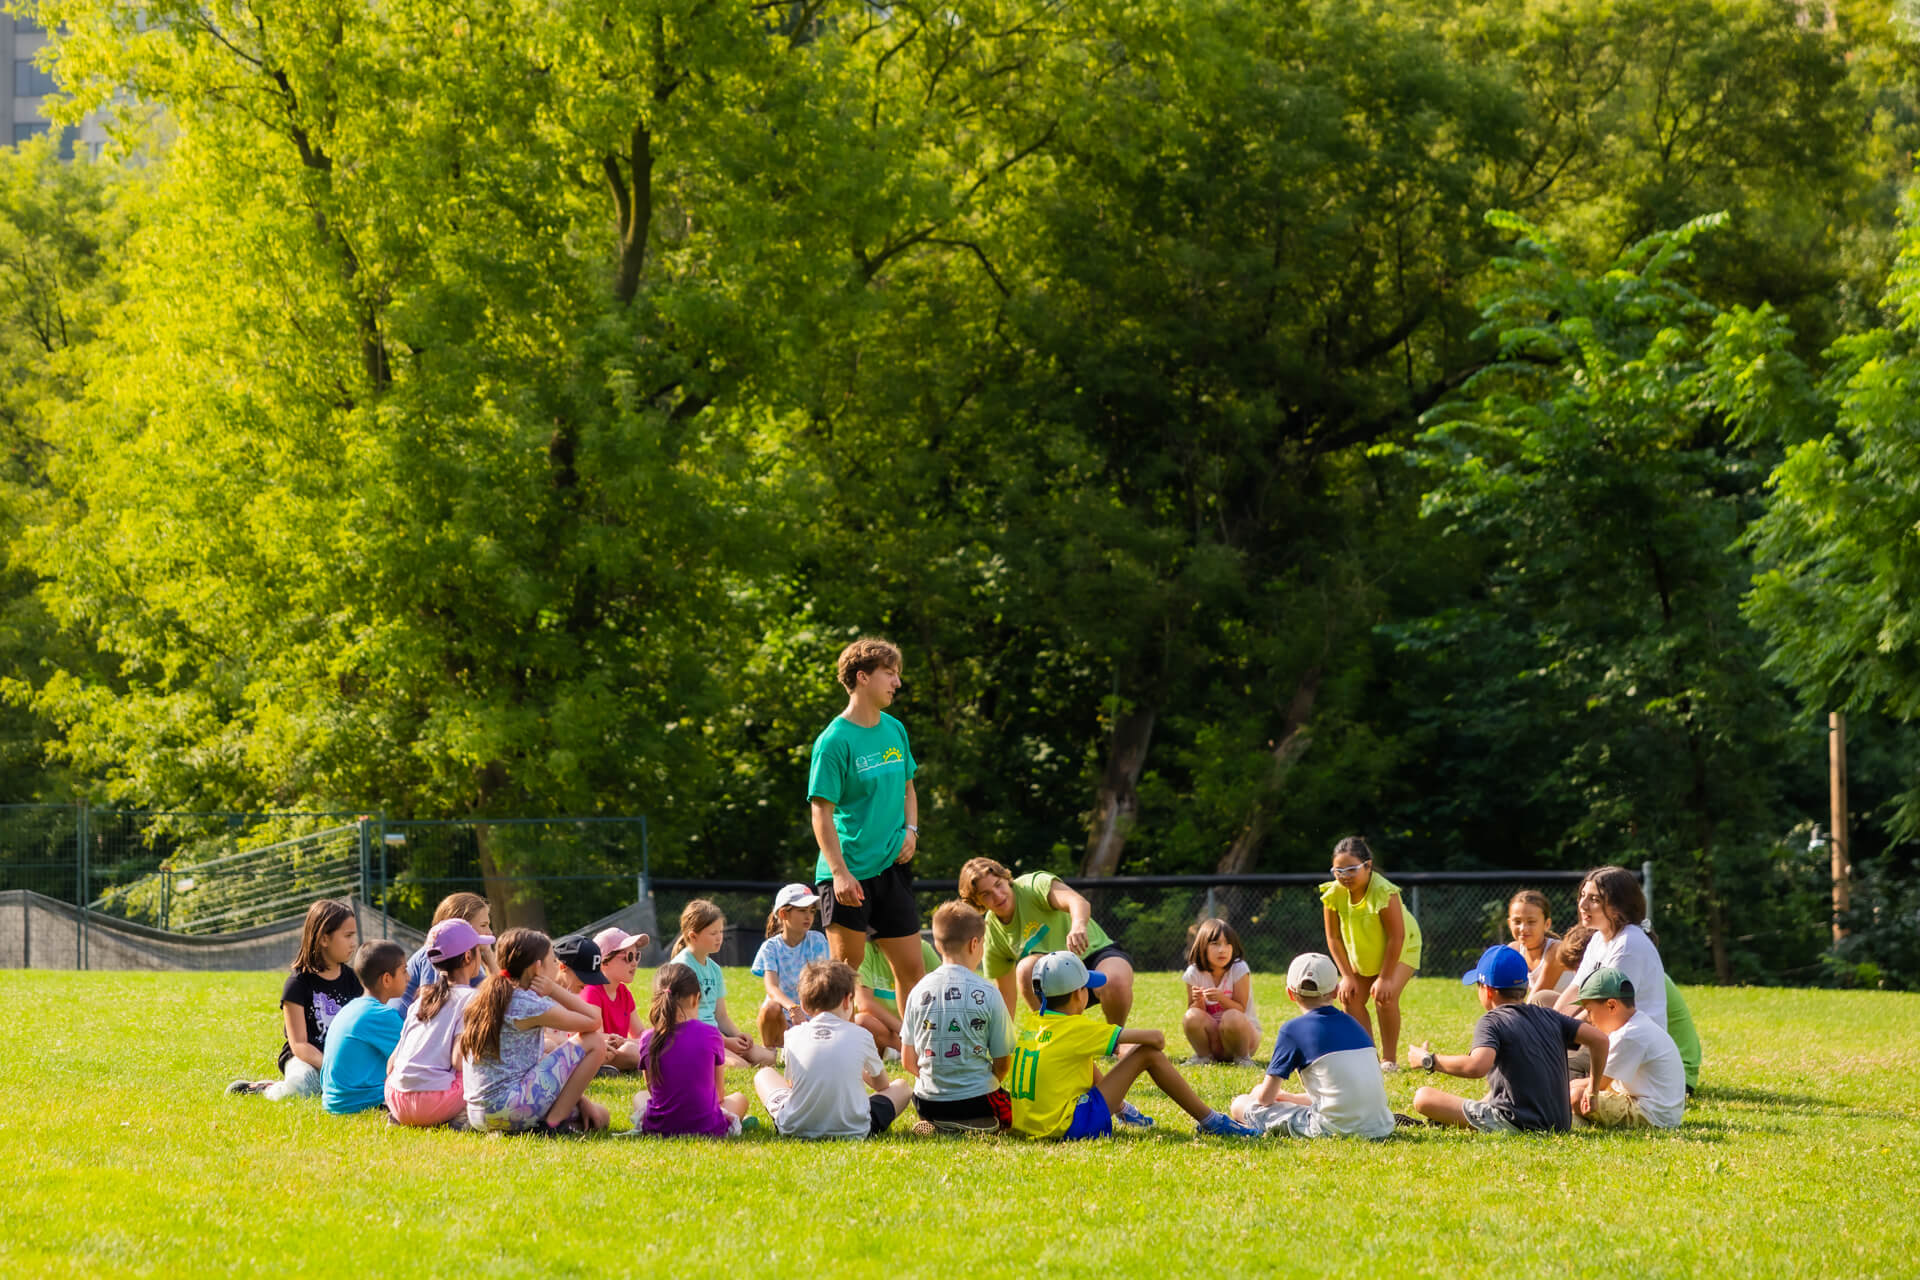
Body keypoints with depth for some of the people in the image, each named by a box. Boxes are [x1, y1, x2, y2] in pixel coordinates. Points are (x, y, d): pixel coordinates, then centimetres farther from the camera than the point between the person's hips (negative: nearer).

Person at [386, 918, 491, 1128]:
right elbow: (458, 1060, -11)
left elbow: (391, 1063, 18)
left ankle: (396, 1118, 11)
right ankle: (461, 1117, -9)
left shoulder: (423, 997, 18)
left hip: (396, 1102, 6)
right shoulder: (470, 998, -1)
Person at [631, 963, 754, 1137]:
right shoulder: (710, 1035, -10)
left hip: (659, 1128, 2)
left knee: (639, 1097, 35)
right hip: (706, 1128, -2)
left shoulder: (648, 1039, -5)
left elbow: (652, 1089, 8)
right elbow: (719, 1094, 3)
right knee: (739, 1098, 30)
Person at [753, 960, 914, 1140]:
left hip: (796, 1129, 1)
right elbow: (882, 1085, 16)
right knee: (902, 1087, 23)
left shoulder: (794, 1038, 1)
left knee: (764, 1074, 28)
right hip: (852, 1130, -1)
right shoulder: (861, 1036, -1)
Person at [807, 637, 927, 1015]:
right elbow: (822, 813, -13)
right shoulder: (834, 740, -11)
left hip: (892, 867, 6)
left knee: (911, 967, 7)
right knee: (846, 969, -4)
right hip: (849, 874, -6)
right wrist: (840, 873, -21)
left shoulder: (895, 730, 10)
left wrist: (911, 830, 5)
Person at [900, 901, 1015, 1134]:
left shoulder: (919, 992, -1)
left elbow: (908, 1061, 4)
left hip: (928, 1103, 3)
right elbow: (1002, 1062, -3)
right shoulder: (987, 993, -10)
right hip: (977, 1100, -3)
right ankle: (978, 1124, -6)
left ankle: (936, 1125, 0)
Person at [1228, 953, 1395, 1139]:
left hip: (1333, 1128, -7)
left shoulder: (1293, 1029, -2)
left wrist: (1257, 1093, 28)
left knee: (1240, 1105, 3)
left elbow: (1265, 1097, 1)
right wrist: (1291, 1097, 31)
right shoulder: (1353, 1024, 15)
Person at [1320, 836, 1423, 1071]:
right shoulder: (1333, 893, -22)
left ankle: (1389, 1059, -7)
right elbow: (1334, 937, -11)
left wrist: (1385, 978, -25)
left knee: (1385, 997, -20)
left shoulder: (1384, 892, -36)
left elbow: (1396, 937, -29)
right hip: (1361, 953, 5)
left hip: (1401, 949, -5)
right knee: (1351, 997, -7)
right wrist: (1347, 976, -14)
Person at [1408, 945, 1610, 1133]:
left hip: (1517, 1124, -7)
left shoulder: (1491, 1022, -8)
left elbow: (1476, 1066, -27)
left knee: (1423, 1098, -5)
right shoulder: (1548, 1017, 11)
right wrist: (1593, 1091, 17)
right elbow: (1599, 1040, 6)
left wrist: (1429, 1060, -14)